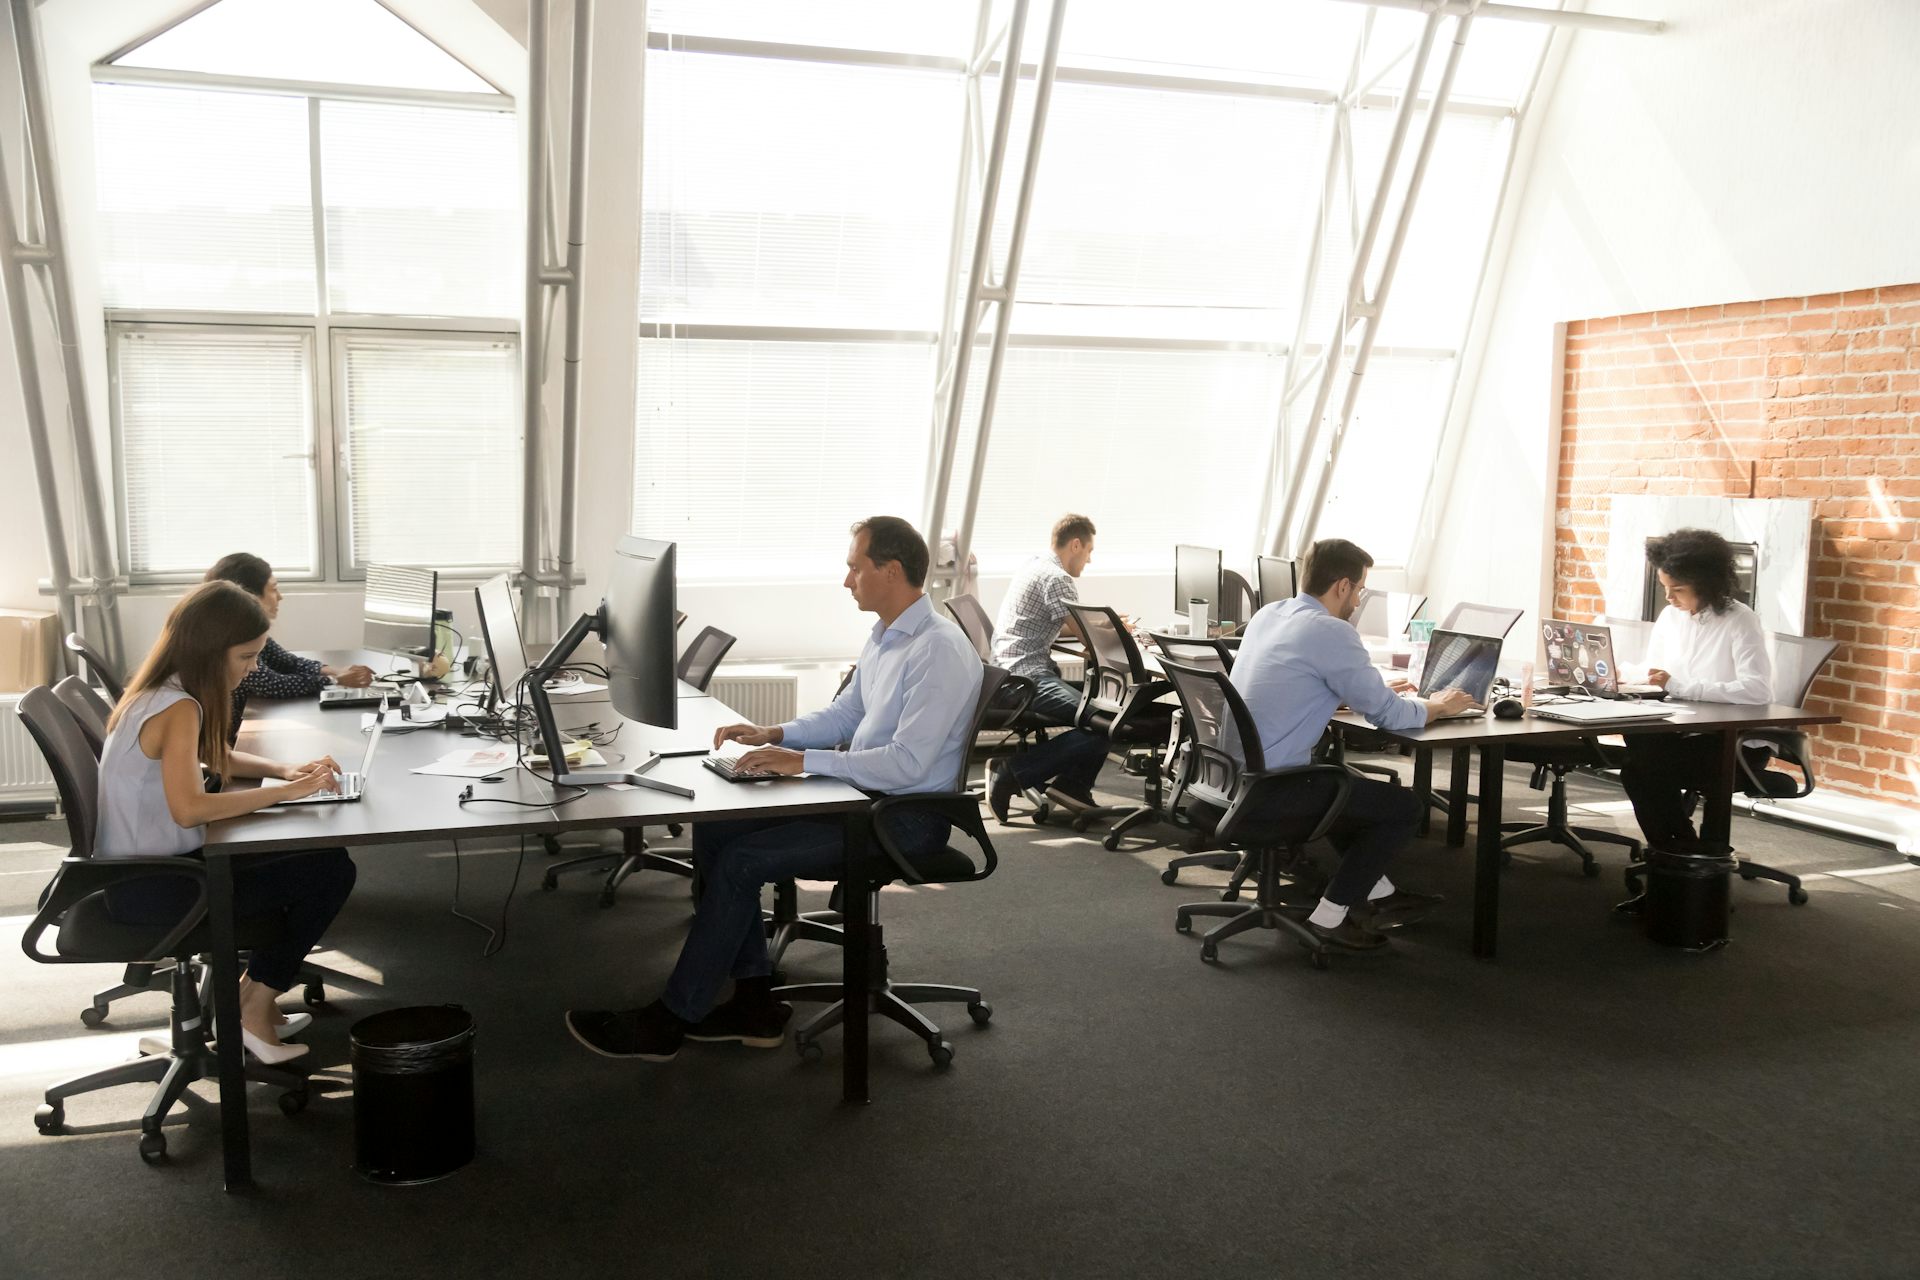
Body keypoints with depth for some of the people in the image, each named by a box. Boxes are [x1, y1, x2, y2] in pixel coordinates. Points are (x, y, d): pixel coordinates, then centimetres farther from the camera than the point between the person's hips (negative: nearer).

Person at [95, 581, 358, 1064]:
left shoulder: (161, 693, 7)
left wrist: (287, 769, 2)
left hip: (143, 864, 10)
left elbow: (219, 758, 20)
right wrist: (285, 790, -26)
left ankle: (252, 992, 20)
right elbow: (189, 808, -34)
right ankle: (255, 1008, 3)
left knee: (313, 852, 16)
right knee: (331, 871, -11)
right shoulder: (178, 708, -22)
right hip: (148, 888, -10)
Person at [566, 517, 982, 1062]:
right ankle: (754, 1001, 5)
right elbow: (845, 713, 21)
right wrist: (774, 734, 4)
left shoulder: (941, 652, -21)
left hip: (905, 817, -10)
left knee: (742, 859, -18)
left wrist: (803, 761, -24)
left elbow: (907, 763, -27)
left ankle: (668, 1022, -5)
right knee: (714, 831, 0)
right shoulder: (885, 636, 11)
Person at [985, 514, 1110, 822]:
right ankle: (1011, 772, -16)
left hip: (1013, 676, 11)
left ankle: (1071, 786, 7)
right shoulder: (1056, 579, -11)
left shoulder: (1036, 567, 20)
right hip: (1027, 678, -11)